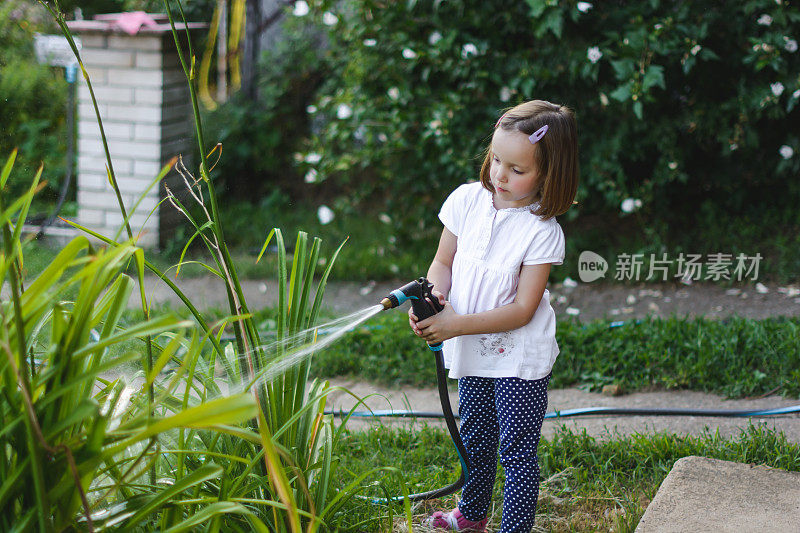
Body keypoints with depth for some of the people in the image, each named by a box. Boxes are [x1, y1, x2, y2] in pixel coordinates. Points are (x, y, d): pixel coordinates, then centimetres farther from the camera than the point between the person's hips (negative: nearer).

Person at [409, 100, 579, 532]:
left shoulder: (542, 232, -20)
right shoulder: (468, 200, -7)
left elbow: (523, 309, -21)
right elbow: (443, 262, 3)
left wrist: (456, 325, -26)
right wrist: (433, 297, -18)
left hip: (520, 357, -6)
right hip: (473, 351, 6)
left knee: (516, 449, 0)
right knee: (475, 437, 23)